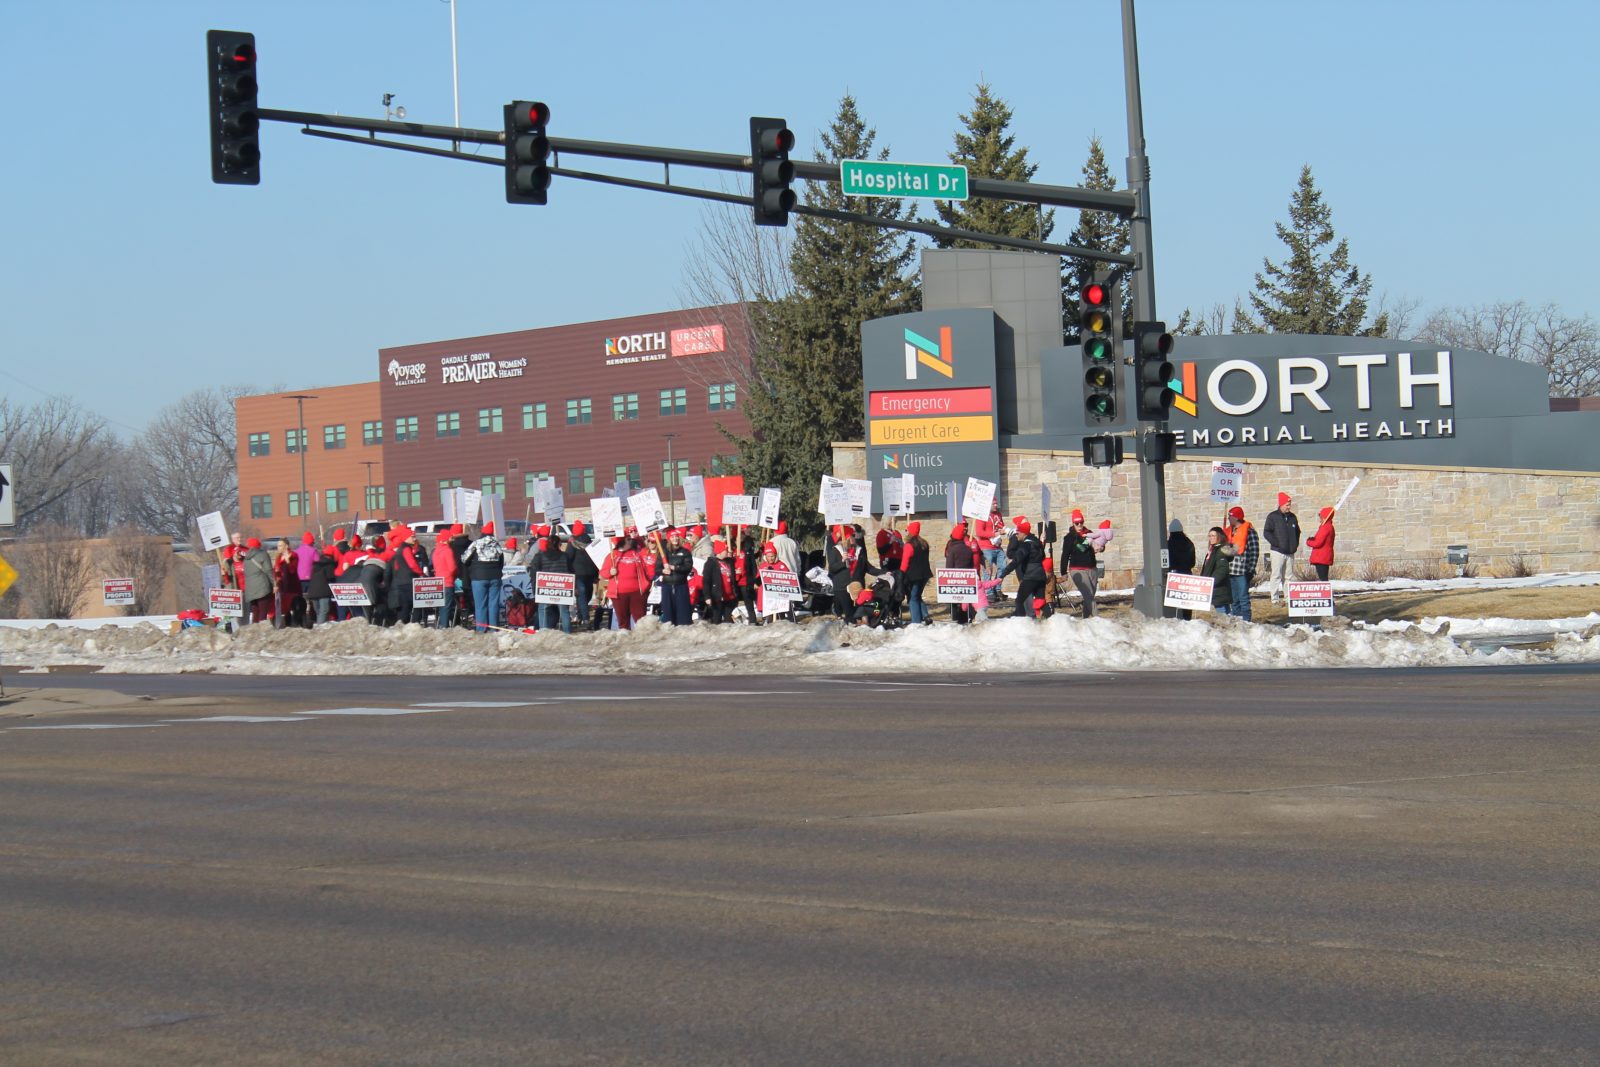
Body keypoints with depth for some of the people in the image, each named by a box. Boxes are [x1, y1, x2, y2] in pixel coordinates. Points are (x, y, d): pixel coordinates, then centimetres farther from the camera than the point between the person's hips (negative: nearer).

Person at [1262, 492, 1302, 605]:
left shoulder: (1293, 517, 13)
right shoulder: (1273, 517, -3)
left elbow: (1297, 532, 24)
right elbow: (1266, 532, -7)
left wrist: (1295, 545, 10)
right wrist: (1276, 543, -14)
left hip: (1290, 552, 5)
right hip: (1277, 552, -5)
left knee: (1288, 576, 8)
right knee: (1276, 576, -6)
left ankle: (1288, 598, 13)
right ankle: (1274, 599, -4)